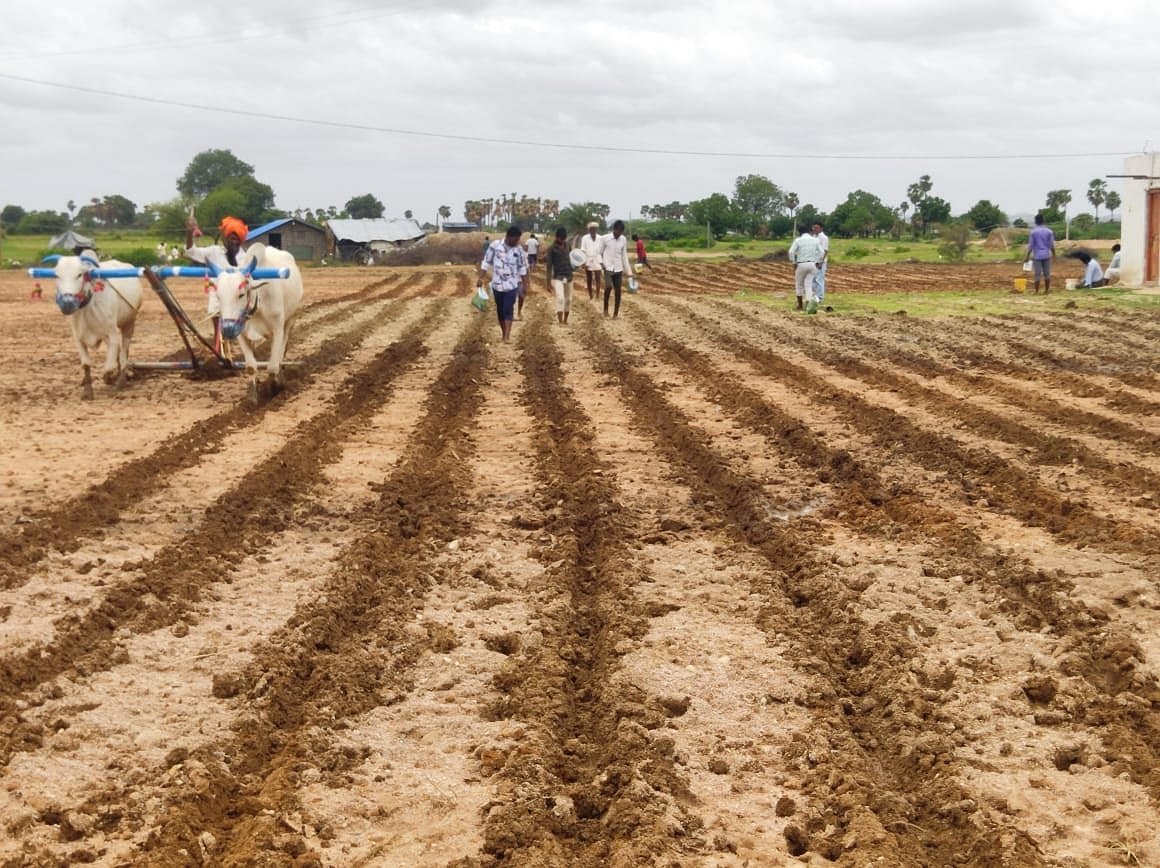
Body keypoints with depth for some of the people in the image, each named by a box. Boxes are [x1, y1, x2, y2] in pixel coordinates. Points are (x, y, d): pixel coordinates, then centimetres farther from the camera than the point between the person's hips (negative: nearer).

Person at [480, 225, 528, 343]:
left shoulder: (519, 250, -3)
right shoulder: (494, 246, -7)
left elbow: (523, 269, 5)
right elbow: (486, 263, -1)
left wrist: (525, 285, 6)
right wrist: (481, 278, -7)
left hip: (512, 285, -1)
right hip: (497, 284, 1)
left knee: (508, 310, -11)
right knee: (500, 311, 10)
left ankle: (507, 337, -15)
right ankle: (504, 335, 22)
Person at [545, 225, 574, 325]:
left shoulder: (567, 245, 5)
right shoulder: (552, 248, -10)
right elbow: (549, 265, -8)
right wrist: (549, 281, -10)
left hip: (568, 276, 6)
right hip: (558, 277, -6)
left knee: (568, 299, 10)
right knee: (560, 298, -18)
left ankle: (565, 320, 22)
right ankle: (560, 321, -20)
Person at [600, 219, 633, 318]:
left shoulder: (624, 240, 4)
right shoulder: (606, 238, -4)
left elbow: (624, 256, 11)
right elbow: (600, 252, 5)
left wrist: (629, 271, 9)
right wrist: (601, 262, -11)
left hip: (618, 269, 3)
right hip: (608, 268, -3)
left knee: (618, 291, 0)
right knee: (609, 286, -20)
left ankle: (616, 313, 8)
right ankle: (606, 308, -1)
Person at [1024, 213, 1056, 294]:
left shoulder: (1033, 232, -6)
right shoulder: (1049, 231, 0)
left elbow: (1030, 245, -6)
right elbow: (1052, 244, 2)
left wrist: (1027, 256, 0)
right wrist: (1054, 254, 14)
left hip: (1037, 256, -2)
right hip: (1046, 255, 2)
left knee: (1037, 274, 0)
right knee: (1047, 273, 9)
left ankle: (1036, 291, 3)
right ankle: (1046, 290, 12)